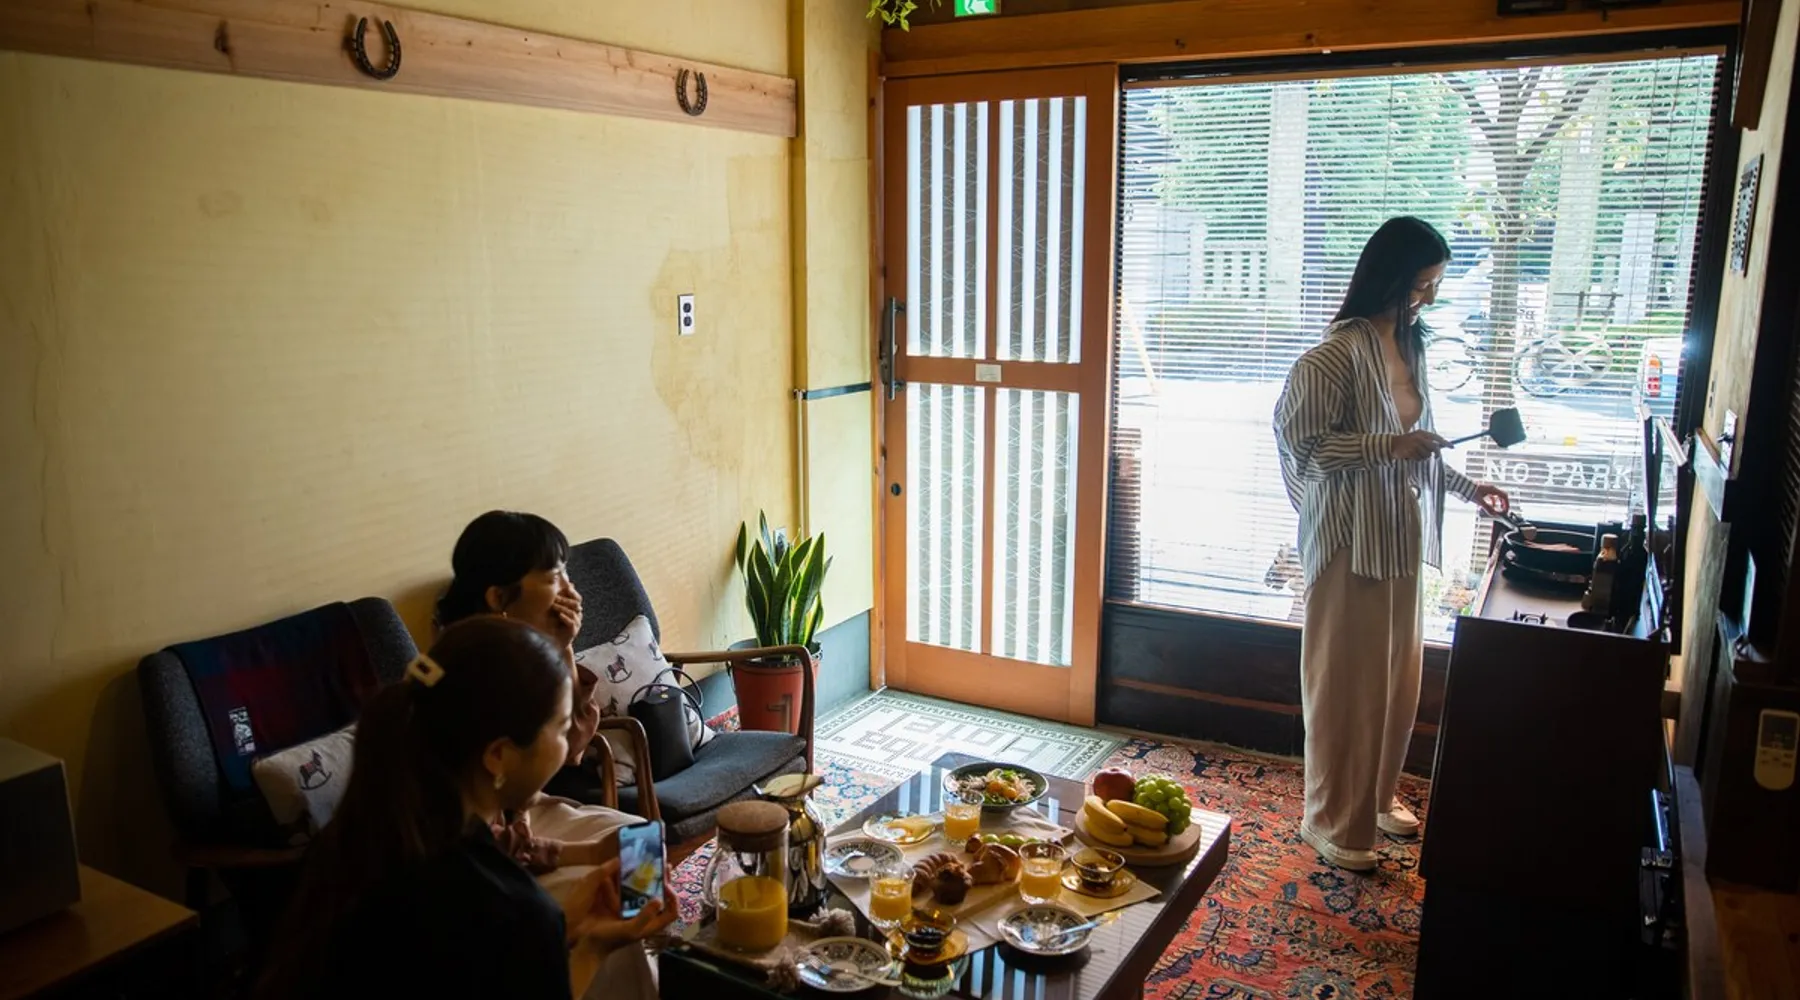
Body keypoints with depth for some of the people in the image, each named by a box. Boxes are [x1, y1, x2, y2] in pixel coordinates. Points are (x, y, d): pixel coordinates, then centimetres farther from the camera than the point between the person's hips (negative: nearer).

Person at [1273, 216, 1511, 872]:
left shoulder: (1409, 344, 11)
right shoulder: (1341, 350, -16)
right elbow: (1301, 440, -20)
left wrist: (1465, 488, 12)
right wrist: (1389, 446, -24)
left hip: (1400, 529, 9)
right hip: (1350, 534, -8)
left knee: (1396, 670, 17)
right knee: (1345, 677, 1)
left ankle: (1377, 794, 35)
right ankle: (1333, 819, 14)